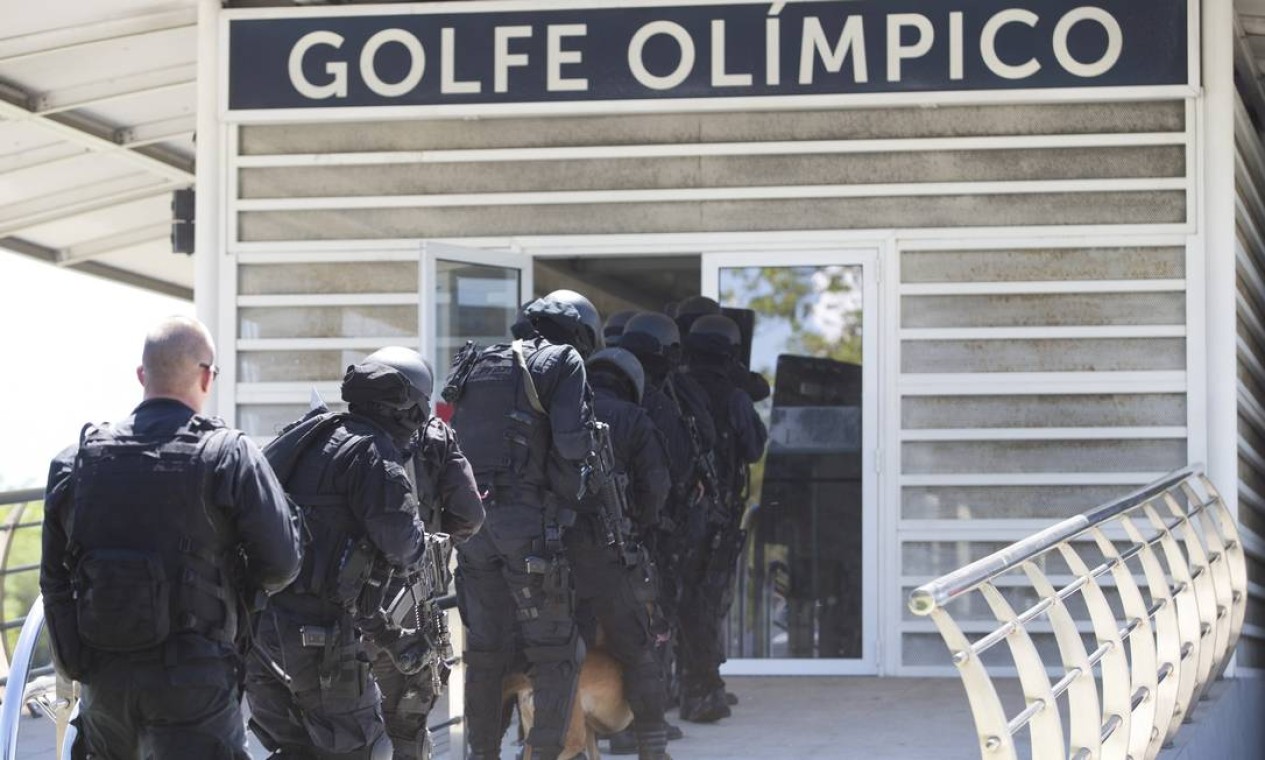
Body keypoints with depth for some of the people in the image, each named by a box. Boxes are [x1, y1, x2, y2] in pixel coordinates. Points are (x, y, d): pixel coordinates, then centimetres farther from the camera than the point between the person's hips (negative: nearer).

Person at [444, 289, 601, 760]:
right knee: (555, 650, 1)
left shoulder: (476, 367, 20)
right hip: (528, 519, -6)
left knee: (485, 649, 13)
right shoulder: (563, 360, 0)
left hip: (471, 520, 6)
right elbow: (573, 441, -13)